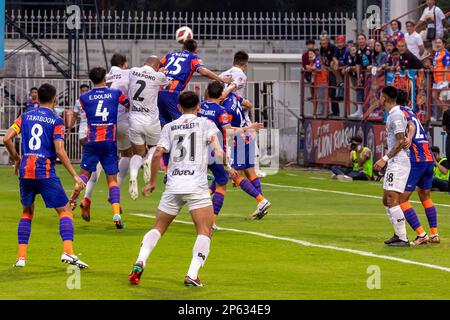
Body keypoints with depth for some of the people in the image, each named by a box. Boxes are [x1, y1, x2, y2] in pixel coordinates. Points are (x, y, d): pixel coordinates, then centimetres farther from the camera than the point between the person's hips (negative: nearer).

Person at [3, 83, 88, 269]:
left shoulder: (25, 117, 11)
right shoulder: (56, 121, -1)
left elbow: (7, 139, 3)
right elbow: (59, 151, -11)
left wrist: (16, 159, 19)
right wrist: (75, 176, -9)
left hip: (25, 170, 4)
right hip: (45, 171, -4)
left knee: (27, 212, 19)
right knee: (65, 211, 2)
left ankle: (21, 256, 11)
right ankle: (67, 252, -16)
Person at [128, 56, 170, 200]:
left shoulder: (133, 72, 0)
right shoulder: (158, 76, -7)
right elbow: (167, 83, 17)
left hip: (134, 119, 2)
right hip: (151, 121, -2)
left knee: (138, 153, 13)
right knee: (155, 147, 25)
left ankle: (133, 176, -16)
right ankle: (149, 160, -9)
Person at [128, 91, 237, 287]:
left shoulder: (170, 127, 14)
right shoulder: (205, 124, 9)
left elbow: (158, 154, 6)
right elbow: (214, 141, -9)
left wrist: (152, 182, 15)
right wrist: (226, 167, -11)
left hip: (173, 186, 3)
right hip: (197, 186, -3)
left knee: (158, 228, 13)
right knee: (205, 232, -2)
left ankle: (140, 262, -8)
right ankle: (192, 274, -18)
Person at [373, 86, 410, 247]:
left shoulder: (396, 116, -14)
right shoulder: (392, 115, 17)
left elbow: (401, 141, -19)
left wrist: (385, 159, -21)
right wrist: (385, 160, 23)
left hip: (398, 163, -11)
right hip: (393, 163, 11)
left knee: (392, 200, -13)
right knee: (386, 201, 13)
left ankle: (403, 238, -13)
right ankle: (398, 234, 19)